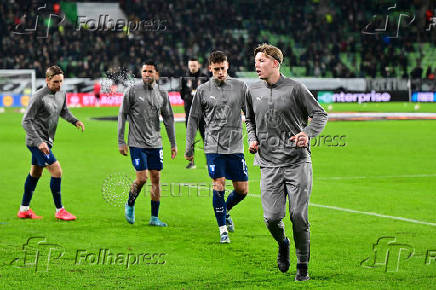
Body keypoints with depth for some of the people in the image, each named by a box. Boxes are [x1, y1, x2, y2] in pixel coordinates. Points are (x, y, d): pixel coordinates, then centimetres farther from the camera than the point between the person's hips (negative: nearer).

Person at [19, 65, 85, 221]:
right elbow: (26, 121, -18)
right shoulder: (39, 97, -19)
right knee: (56, 171, -13)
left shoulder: (61, 93, 6)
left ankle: (24, 209, 28)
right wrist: (39, 142, -26)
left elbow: (63, 111, 25)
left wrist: (75, 121, 5)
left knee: (35, 173, 16)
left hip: (46, 141, 9)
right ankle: (59, 210, -4)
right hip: (37, 141, -9)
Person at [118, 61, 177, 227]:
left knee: (156, 178, 3)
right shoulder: (132, 91, -4)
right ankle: (130, 205, 19)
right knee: (141, 178, -10)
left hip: (155, 143, 4)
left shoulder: (162, 94, 7)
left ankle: (154, 218, 10)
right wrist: (121, 141, -5)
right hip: (137, 143, -4)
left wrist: (173, 143, 12)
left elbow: (168, 118, 14)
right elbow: (122, 115, -1)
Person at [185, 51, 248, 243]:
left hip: (235, 146, 2)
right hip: (213, 147, -2)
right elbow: (193, 119, 8)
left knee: (242, 190, 3)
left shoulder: (239, 87, 5)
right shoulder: (203, 90, 3)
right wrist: (189, 148, 8)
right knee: (219, 186, -10)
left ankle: (225, 211, 34)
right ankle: (223, 229, 3)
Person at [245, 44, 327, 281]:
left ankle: (303, 265, 12)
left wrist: (307, 133, -16)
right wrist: (252, 139, 8)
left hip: (297, 162, -3)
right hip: (269, 165, 3)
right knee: (272, 218, -8)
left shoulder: (294, 88, -3)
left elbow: (320, 114, 2)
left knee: (298, 217, -6)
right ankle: (282, 244, 27)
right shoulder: (252, 91, 9)